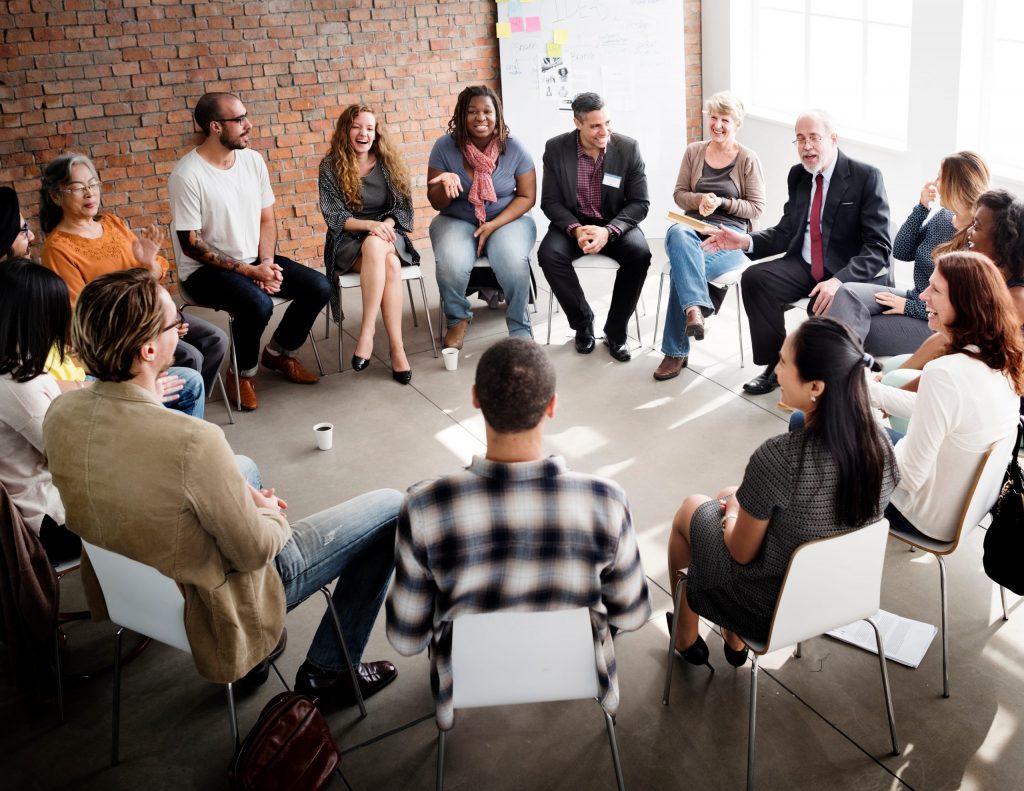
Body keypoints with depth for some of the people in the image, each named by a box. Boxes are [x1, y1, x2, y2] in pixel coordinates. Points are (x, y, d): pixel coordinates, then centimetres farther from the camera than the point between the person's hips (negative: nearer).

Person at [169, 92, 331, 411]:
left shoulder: (252, 160, 1)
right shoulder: (188, 174, -18)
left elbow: (267, 219, 8)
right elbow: (191, 244, -17)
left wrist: (267, 262, -10)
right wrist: (247, 271, -20)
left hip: (254, 261, 7)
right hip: (206, 269, -6)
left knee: (319, 287, -9)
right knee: (258, 304, -34)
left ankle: (279, 353, 15)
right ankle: (243, 374, -5)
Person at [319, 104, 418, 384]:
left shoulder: (388, 162, 7)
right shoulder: (331, 166, 0)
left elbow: (403, 207, 6)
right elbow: (334, 216, -4)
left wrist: (386, 224, -16)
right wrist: (370, 225, -21)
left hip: (388, 236, 2)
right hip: (348, 240, -2)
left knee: (374, 247, -37)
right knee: (390, 265, -36)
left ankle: (367, 331, -34)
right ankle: (397, 348, -37)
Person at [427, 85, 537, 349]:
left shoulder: (514, 148, -8)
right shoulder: (444, 147, -8)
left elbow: (526, 196, -3)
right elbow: (436, 203, -2)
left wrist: (494, 225, -17)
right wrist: (446, 186, -27)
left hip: (508, 219, 0)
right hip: (457, 221, 1)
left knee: (513, 262, -33)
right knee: (451, 264, -31)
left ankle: (521, 329, -10)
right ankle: (458, 318, 0)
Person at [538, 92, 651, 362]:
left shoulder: (628, 148, -9)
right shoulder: (556, 148, -8)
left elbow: (640, 203, -9)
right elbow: (550, 201, -5)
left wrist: (608, 231, -26)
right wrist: (575, 229, -25)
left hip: (616, 223, 0)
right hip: (573, 223, 1)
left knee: (639, 253, -31)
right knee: (549, 254, -30)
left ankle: (615, 330, -12)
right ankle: (583, 322, -8)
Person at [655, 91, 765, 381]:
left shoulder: (748, 159, 4)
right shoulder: (693, 152, 13)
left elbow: (756, 207, 2)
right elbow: (679, 194, 13)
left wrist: (721, 203, -12)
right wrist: (700, 199, -9)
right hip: (693, 224, 3)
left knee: (681, 266, -33)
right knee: (677, 234, -39)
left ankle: (676, 351, -26)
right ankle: (695, 308, -52)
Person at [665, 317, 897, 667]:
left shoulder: (777, 458, -35)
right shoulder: (879, 442, -17)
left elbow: (741, 552, -19)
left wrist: (732, 512, 3)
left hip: (770, 612, -5)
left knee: (690, 510, 22)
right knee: (731, 495, 27)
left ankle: (687, 638, 44)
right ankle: (734, 642, 41)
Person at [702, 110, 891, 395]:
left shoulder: (866, 177, -10)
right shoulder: (797, 175, 8)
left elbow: (878, 247, -16)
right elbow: (786, 232, 11)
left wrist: (840, 280, -32)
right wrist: (745, 241, -9)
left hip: (853, 273, -6)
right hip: (804, 265, 6)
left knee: (826, 307, -35)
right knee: (754, 278, -18)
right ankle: (776, 364, -4)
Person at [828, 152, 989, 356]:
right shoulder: (941, 216, 6)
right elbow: (901, 252, 6)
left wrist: (908, 307, -15)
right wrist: (923, 207, -3)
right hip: (913, 302, 7)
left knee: (858, 331, -22)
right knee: (848, 292, -20)